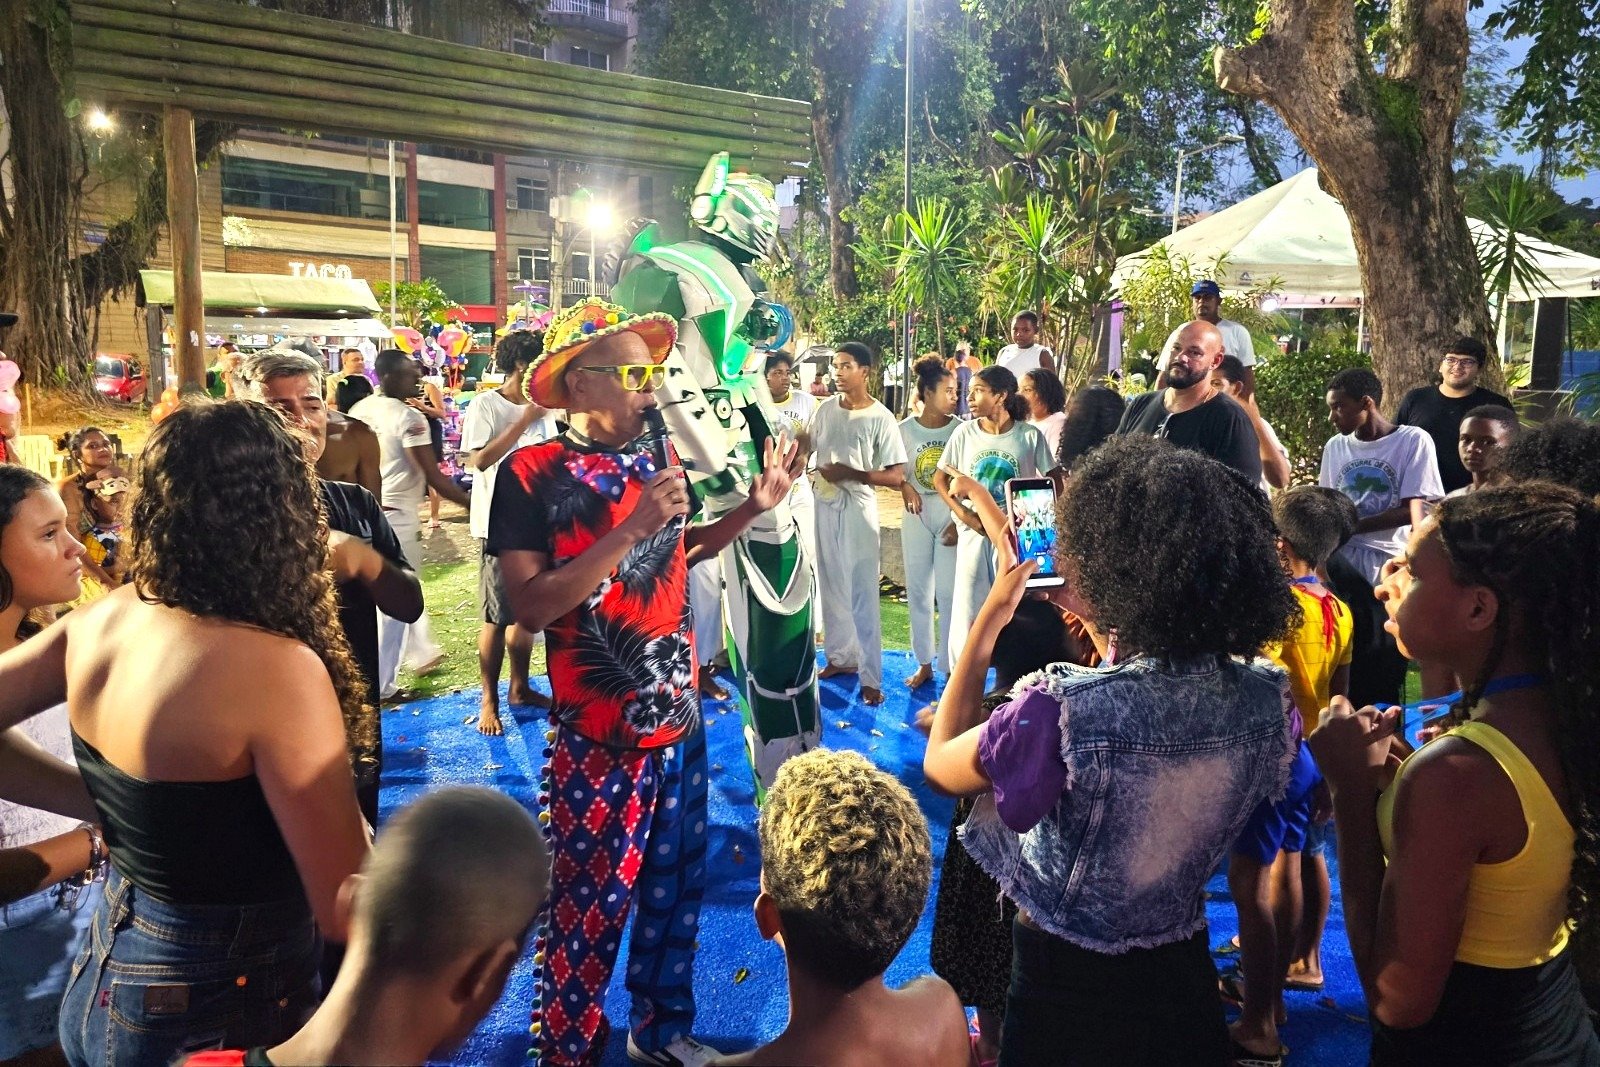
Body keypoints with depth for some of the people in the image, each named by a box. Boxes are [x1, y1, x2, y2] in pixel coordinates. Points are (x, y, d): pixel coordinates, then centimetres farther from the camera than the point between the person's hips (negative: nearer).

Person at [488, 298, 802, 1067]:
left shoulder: (659, 458, 4)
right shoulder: (531, 473, -13)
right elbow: (530, 606, -21)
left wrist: (753, 506, 5)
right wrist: (632, 527, -26)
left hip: (679, 716, 6)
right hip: (598, 735, -6)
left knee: (676, 887, 19)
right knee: (588, 911, 7)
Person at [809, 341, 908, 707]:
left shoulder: (880, 418, -11)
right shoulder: (825, 408, 3)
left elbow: (897, 476, -13)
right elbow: (808, 450, 15)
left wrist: (850, 473, -20)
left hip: (857, 509, -5)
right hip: (823, 505, 5)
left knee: (863, 594, -4)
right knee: (831, 587, 15)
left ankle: (871, 678, 2)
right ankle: (841, 656, 31)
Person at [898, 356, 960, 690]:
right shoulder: (906, 429, -2)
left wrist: (960, 521, -10)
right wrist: (907, 491, -13)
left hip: (952, 515, -2)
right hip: (917, 515, 2)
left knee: (949, 592, -2)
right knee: (918, 591, 9)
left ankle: (950, 665, 10)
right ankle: (924, 662, 22)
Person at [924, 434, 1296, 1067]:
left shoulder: (1063, 710, -32)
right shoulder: (1267, 700, -15)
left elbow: (941, 765, -13)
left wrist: (991, 615, -8)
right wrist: (1103, 624, 7)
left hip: (1064, 985, -4)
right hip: (1185, 974, 5)